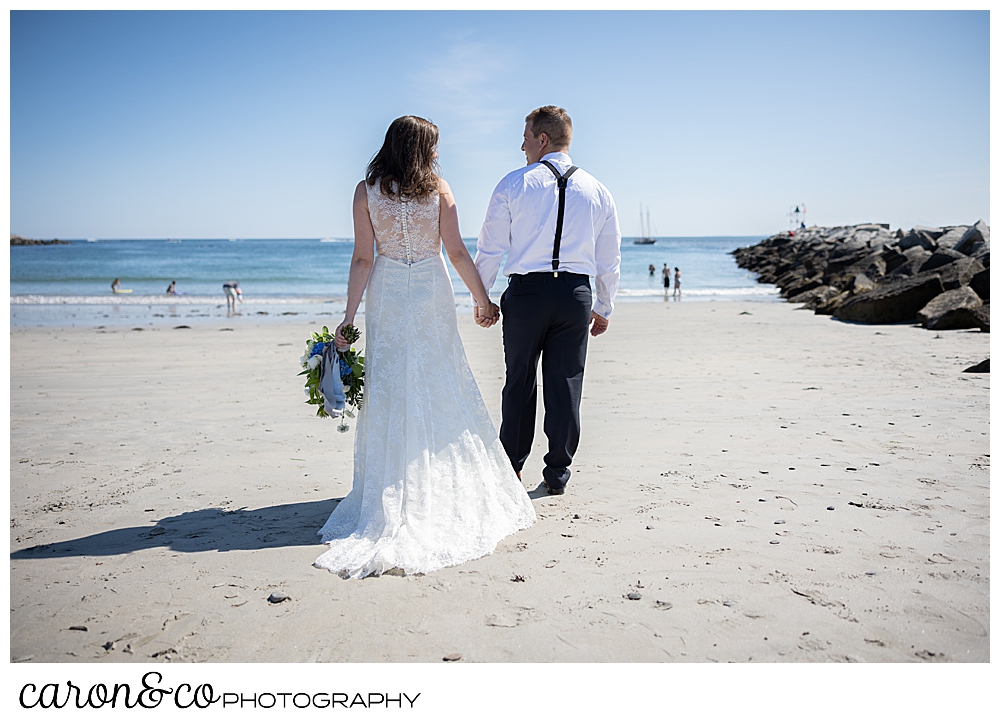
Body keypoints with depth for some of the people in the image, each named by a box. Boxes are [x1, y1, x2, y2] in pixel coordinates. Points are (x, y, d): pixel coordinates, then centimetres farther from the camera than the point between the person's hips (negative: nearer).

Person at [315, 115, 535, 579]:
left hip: (388, 297, 0)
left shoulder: (366, 191, -1)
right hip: (432, 296, 0)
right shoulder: (438, 188, -2)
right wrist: (482, 300, 7)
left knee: (390, 391, 5)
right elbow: (457, 253, -3)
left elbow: (363, 259, -6)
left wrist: (349, 315, -3)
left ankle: (393, 498, 10)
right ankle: (447, 488, 18)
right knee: (441, 389, 9)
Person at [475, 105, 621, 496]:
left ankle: (511, 468, 23)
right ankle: (557, 474, 16)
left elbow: (490, 249, 0)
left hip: (526, 291, -2)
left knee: (519, 382, 11)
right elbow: (610, 260, 11)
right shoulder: (597, 191, 8)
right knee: (565, 385, 8)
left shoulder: (514, 183, -1)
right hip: (576, 292, 2)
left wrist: (480, 298, 10)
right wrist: (603, 308, 21)